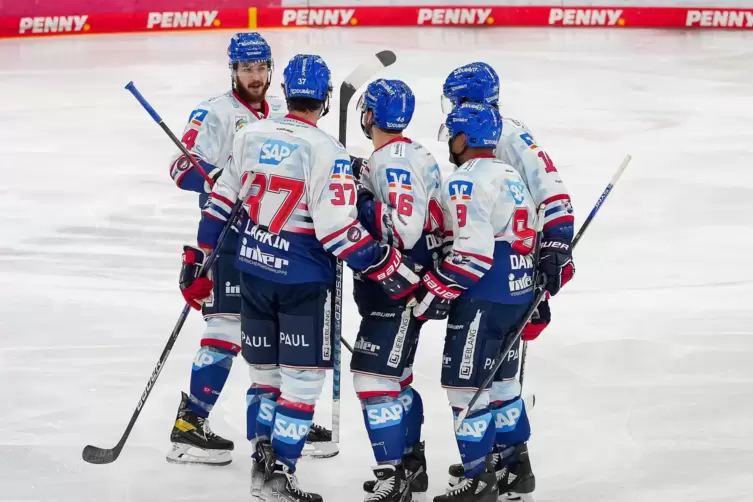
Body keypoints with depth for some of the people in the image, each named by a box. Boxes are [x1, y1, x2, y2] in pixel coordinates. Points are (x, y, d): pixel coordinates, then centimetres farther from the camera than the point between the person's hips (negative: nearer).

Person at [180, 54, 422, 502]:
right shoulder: (326, 151, -17)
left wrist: (198, 259, 18)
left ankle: (266, 453, 20)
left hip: (253, 270, 6)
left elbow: (221, 202, 8)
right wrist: (396, 274, -15)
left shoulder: (251, 136, 0)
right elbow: (338, 231, -20)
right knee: (302, 376, 2)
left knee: (267, 368, 19)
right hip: (302, 280, -6)